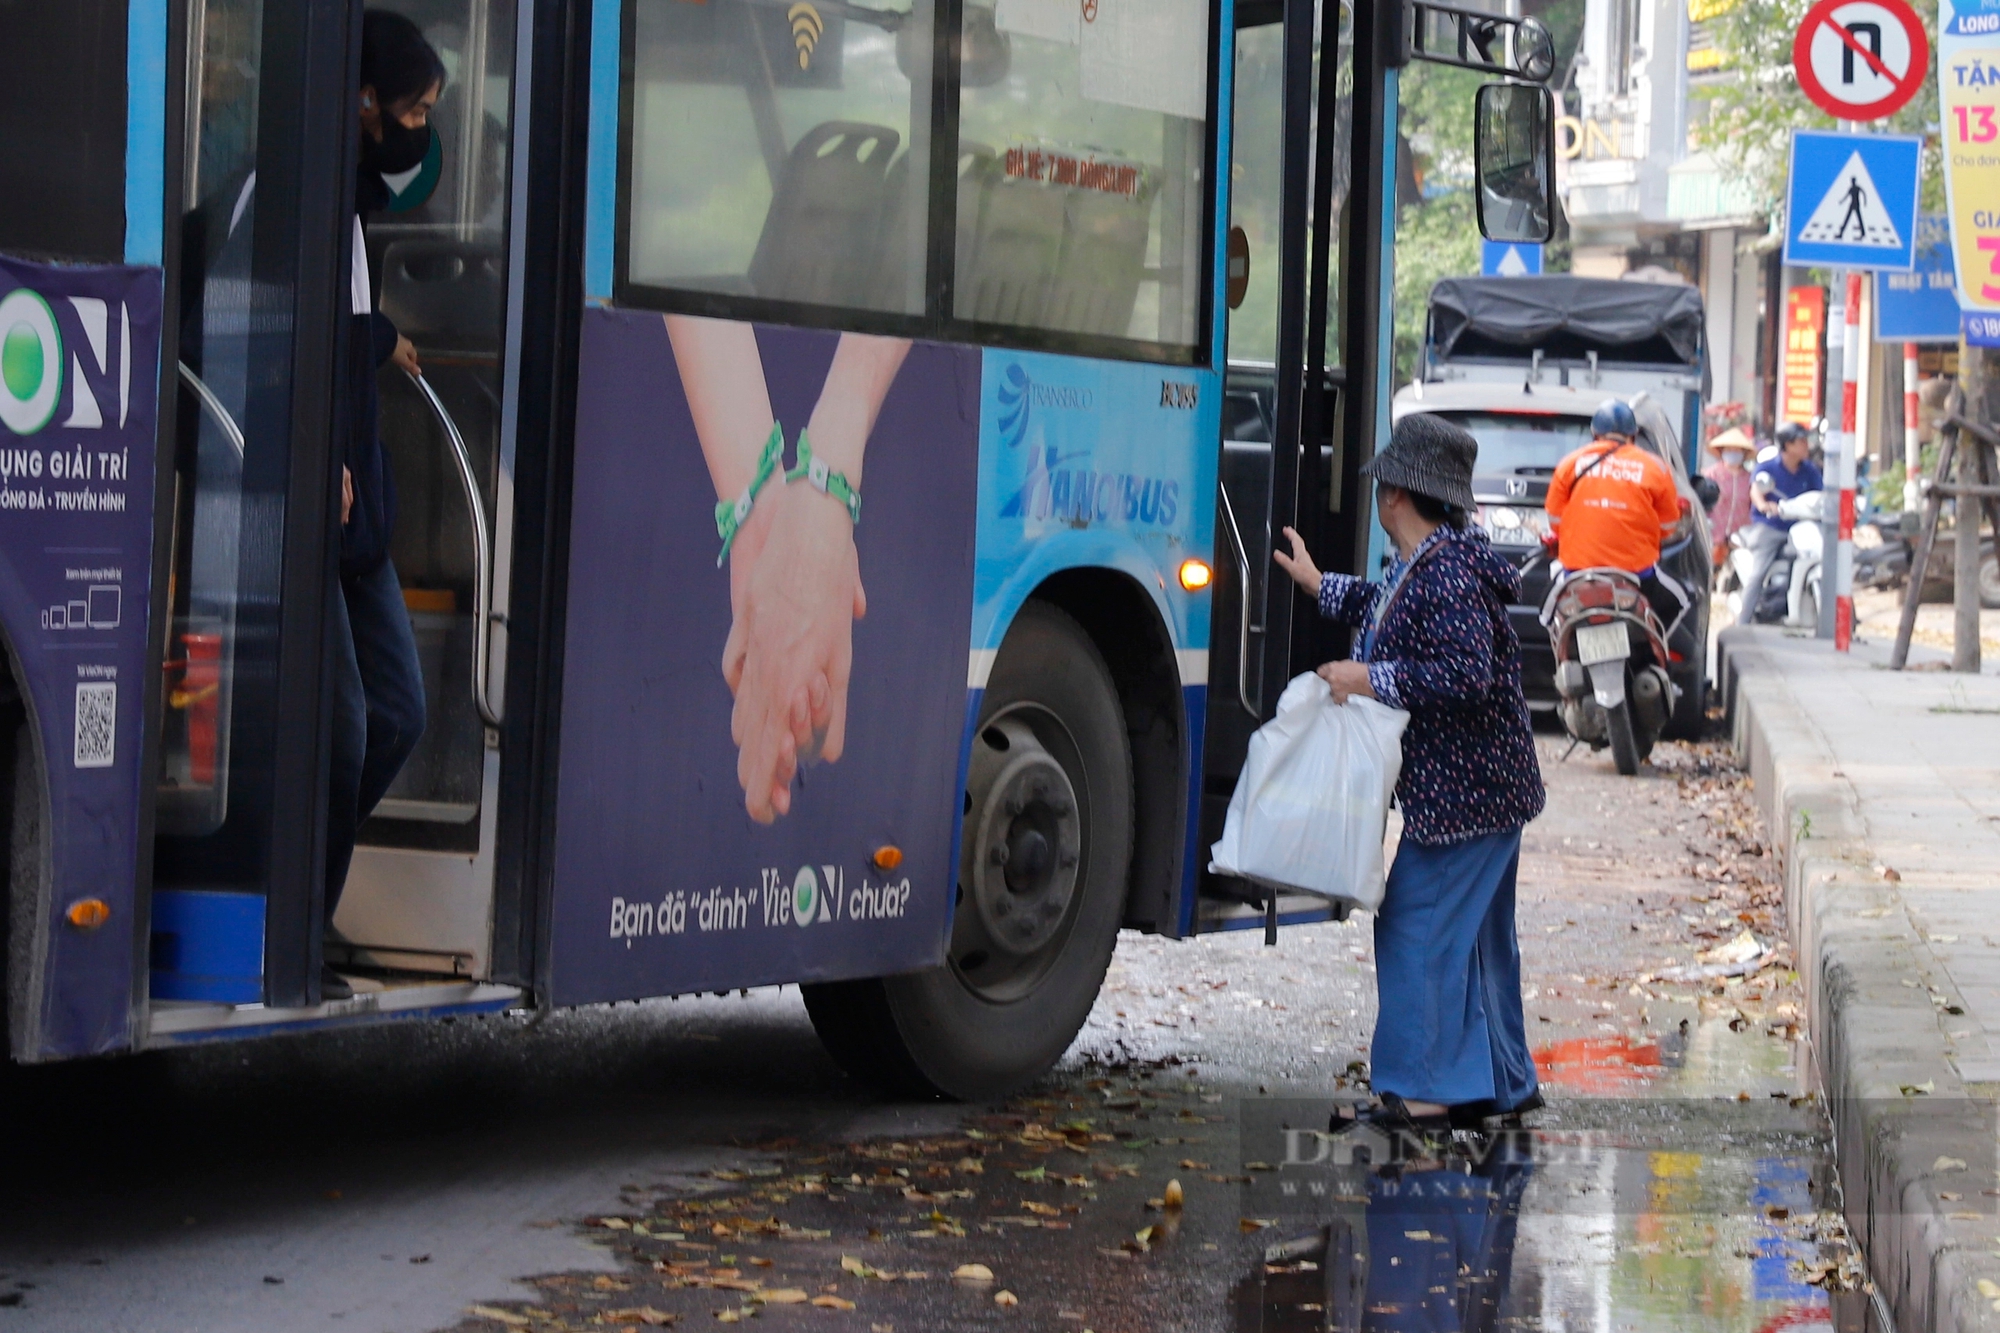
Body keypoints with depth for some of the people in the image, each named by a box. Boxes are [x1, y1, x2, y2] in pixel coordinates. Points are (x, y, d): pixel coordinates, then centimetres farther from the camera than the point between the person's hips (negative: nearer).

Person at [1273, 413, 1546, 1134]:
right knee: (1478, 934, 15)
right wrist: (1317, 584, 42)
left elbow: (1466, 676, -28)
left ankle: (1424, 1089, -5)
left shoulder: (1446, 573, -21)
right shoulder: (1419, 565, 12)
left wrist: (1371, 678, -22)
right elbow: (1390, 611, 33)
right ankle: (1503, 1082, 22)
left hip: (1463, 791, -11)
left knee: (1419, 926, -8)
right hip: (1482, 787, 11)